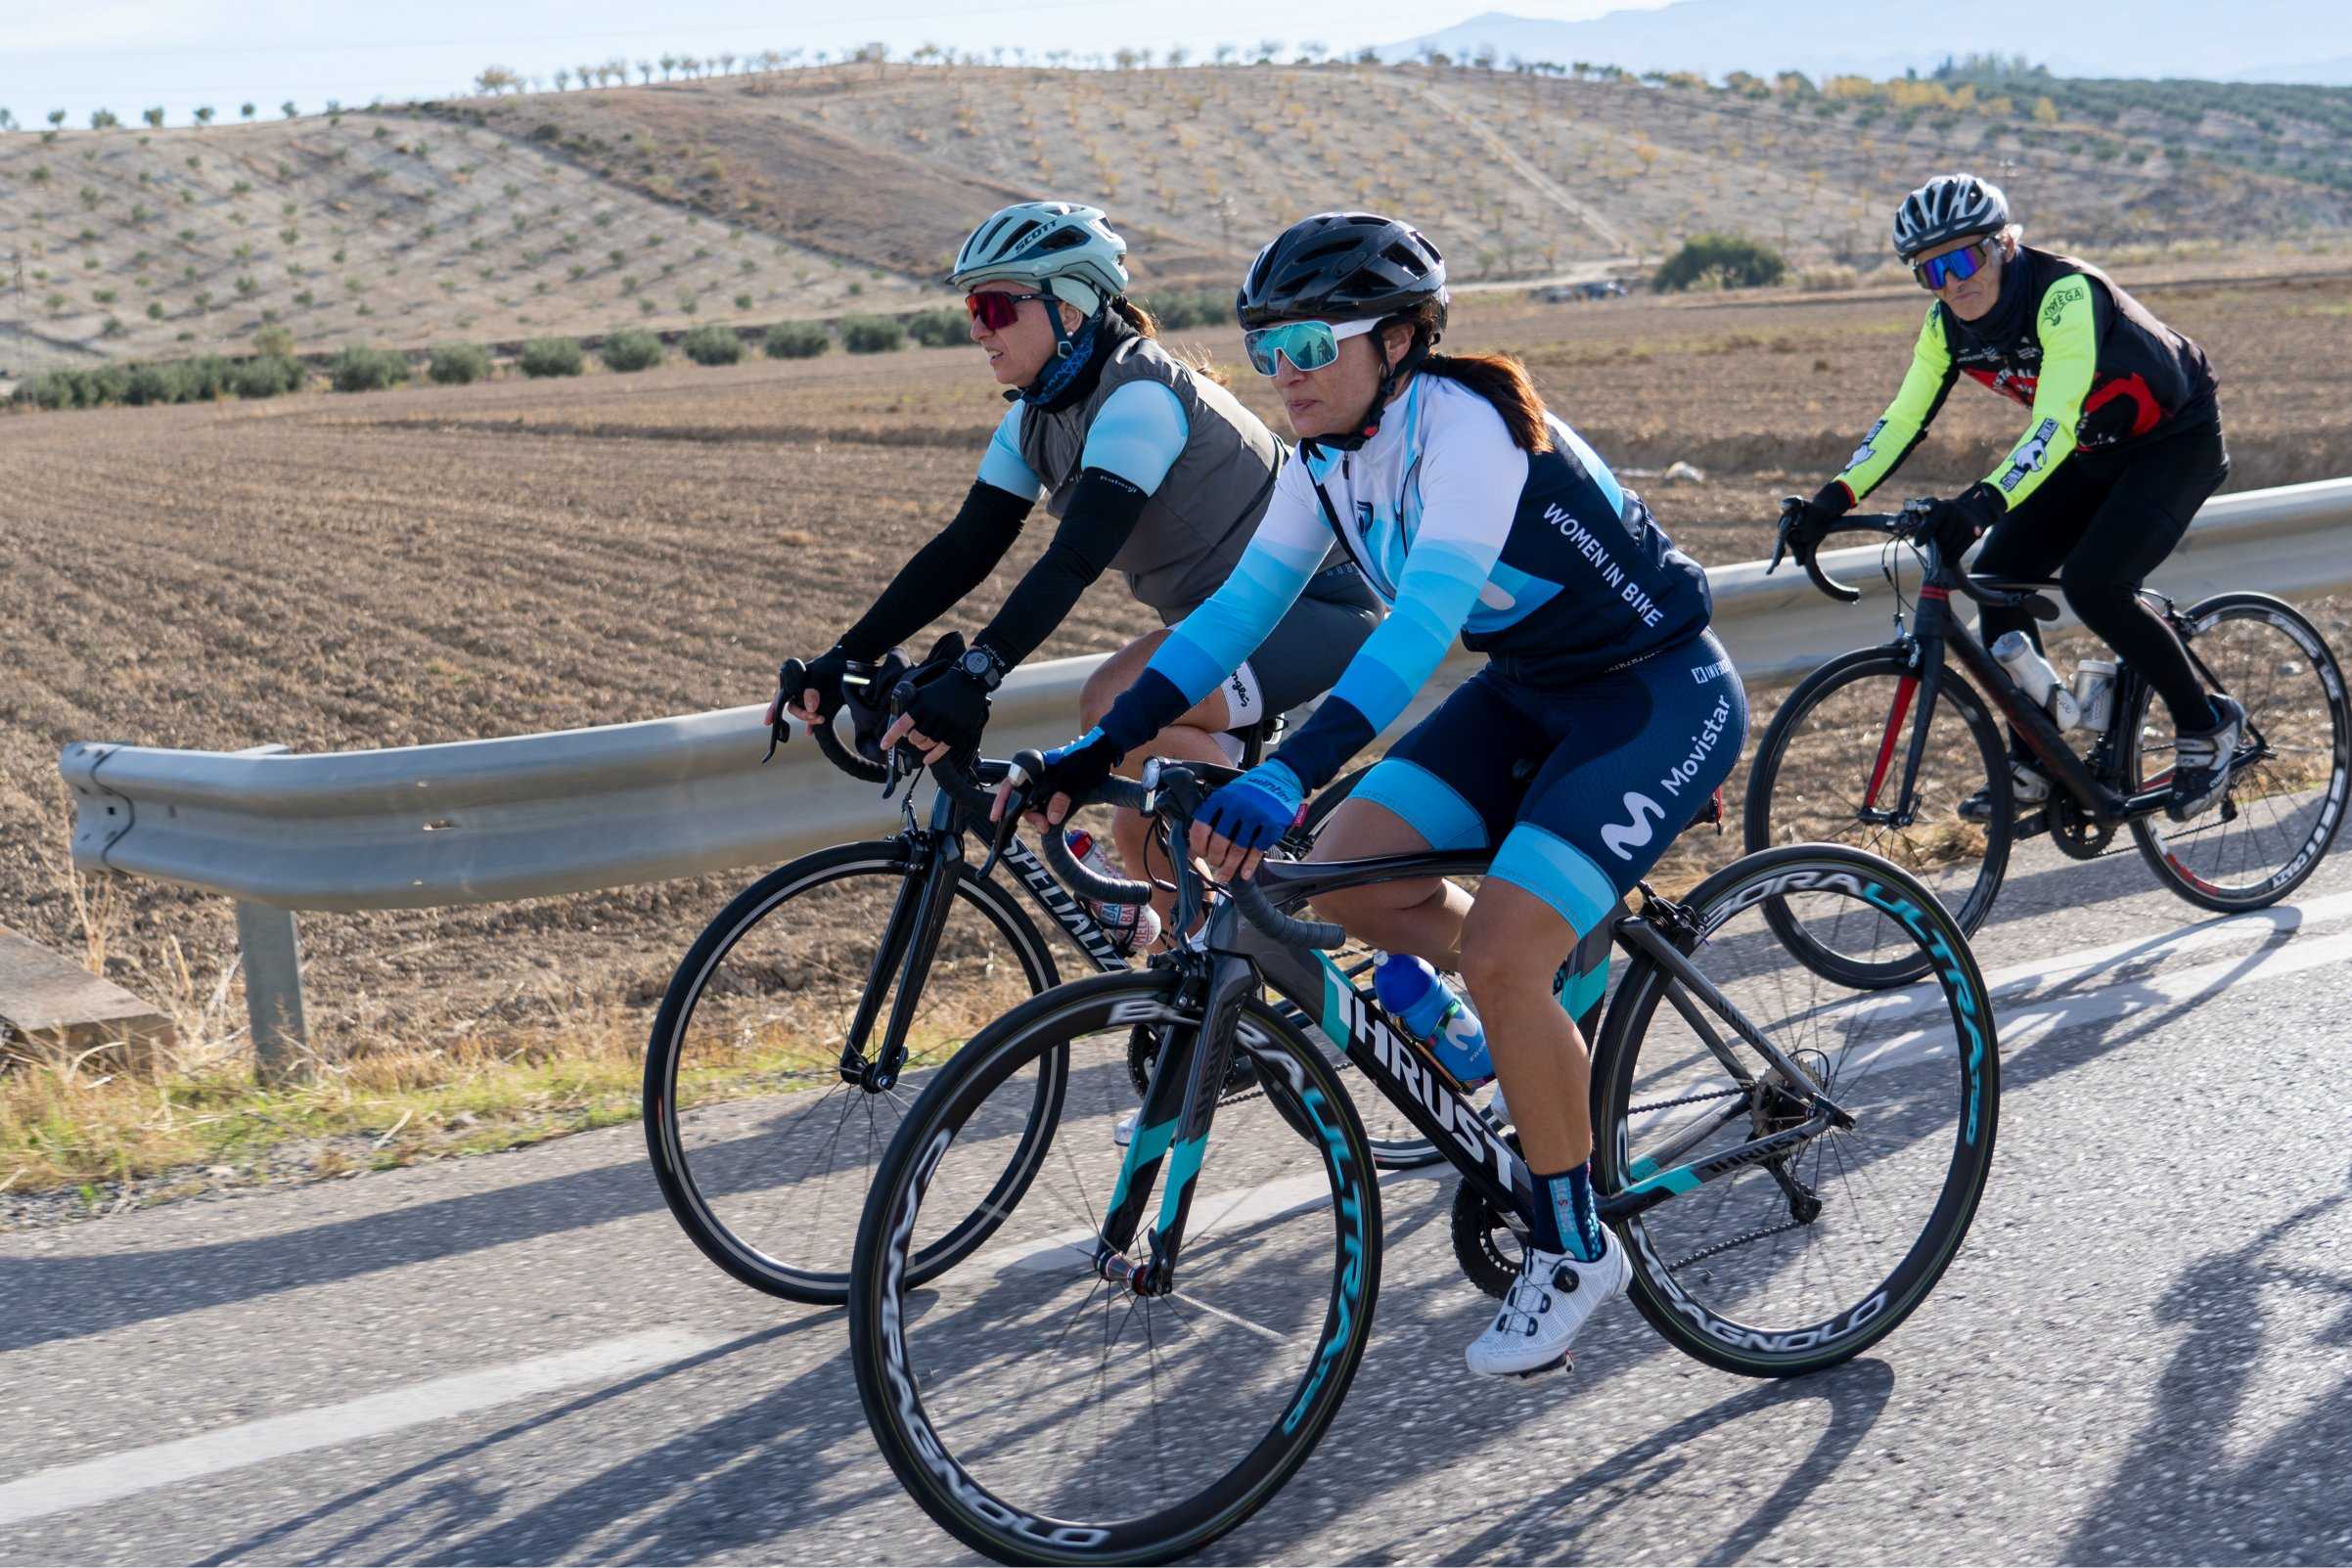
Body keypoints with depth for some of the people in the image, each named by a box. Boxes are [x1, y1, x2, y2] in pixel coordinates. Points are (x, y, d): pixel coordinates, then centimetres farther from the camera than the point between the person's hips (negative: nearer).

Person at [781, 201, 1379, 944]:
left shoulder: (1138, 397, -25)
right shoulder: (1036, 418, 2)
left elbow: (1076, 557, -38)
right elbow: (963, 550, -2)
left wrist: (974, 677, -48)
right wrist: (845, 659, -12)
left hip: (1316, 607, -9)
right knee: (1144, 834, 2)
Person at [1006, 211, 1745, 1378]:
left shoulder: (1465, 425, -27)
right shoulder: (1329, 452, -2)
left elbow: (1427, 616, -40)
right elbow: (1243, 601, -2)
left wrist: (1289, 774, -52)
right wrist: (1099, 746, -12)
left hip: (1660, 696, -8)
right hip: (1528, 689, 8)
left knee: (1499, 956, -21)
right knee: (1347, 875, -8)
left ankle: (1572, 1250, 0)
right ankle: (1564, 981, 17)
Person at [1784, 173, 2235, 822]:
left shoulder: (2065, 293, -31)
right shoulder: (1948, 323, -10)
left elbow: (2055, 424, -41)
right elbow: (1904, 417, -8)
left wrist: (1985, 501, -55)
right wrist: (1836, 497, -23)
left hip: (2177, 441, -7)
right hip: (2093, 454, 7)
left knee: (2092, 583, -25)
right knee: (1999, 575, -8)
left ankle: (2207, 724, -3)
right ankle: (2033, 765, 4)